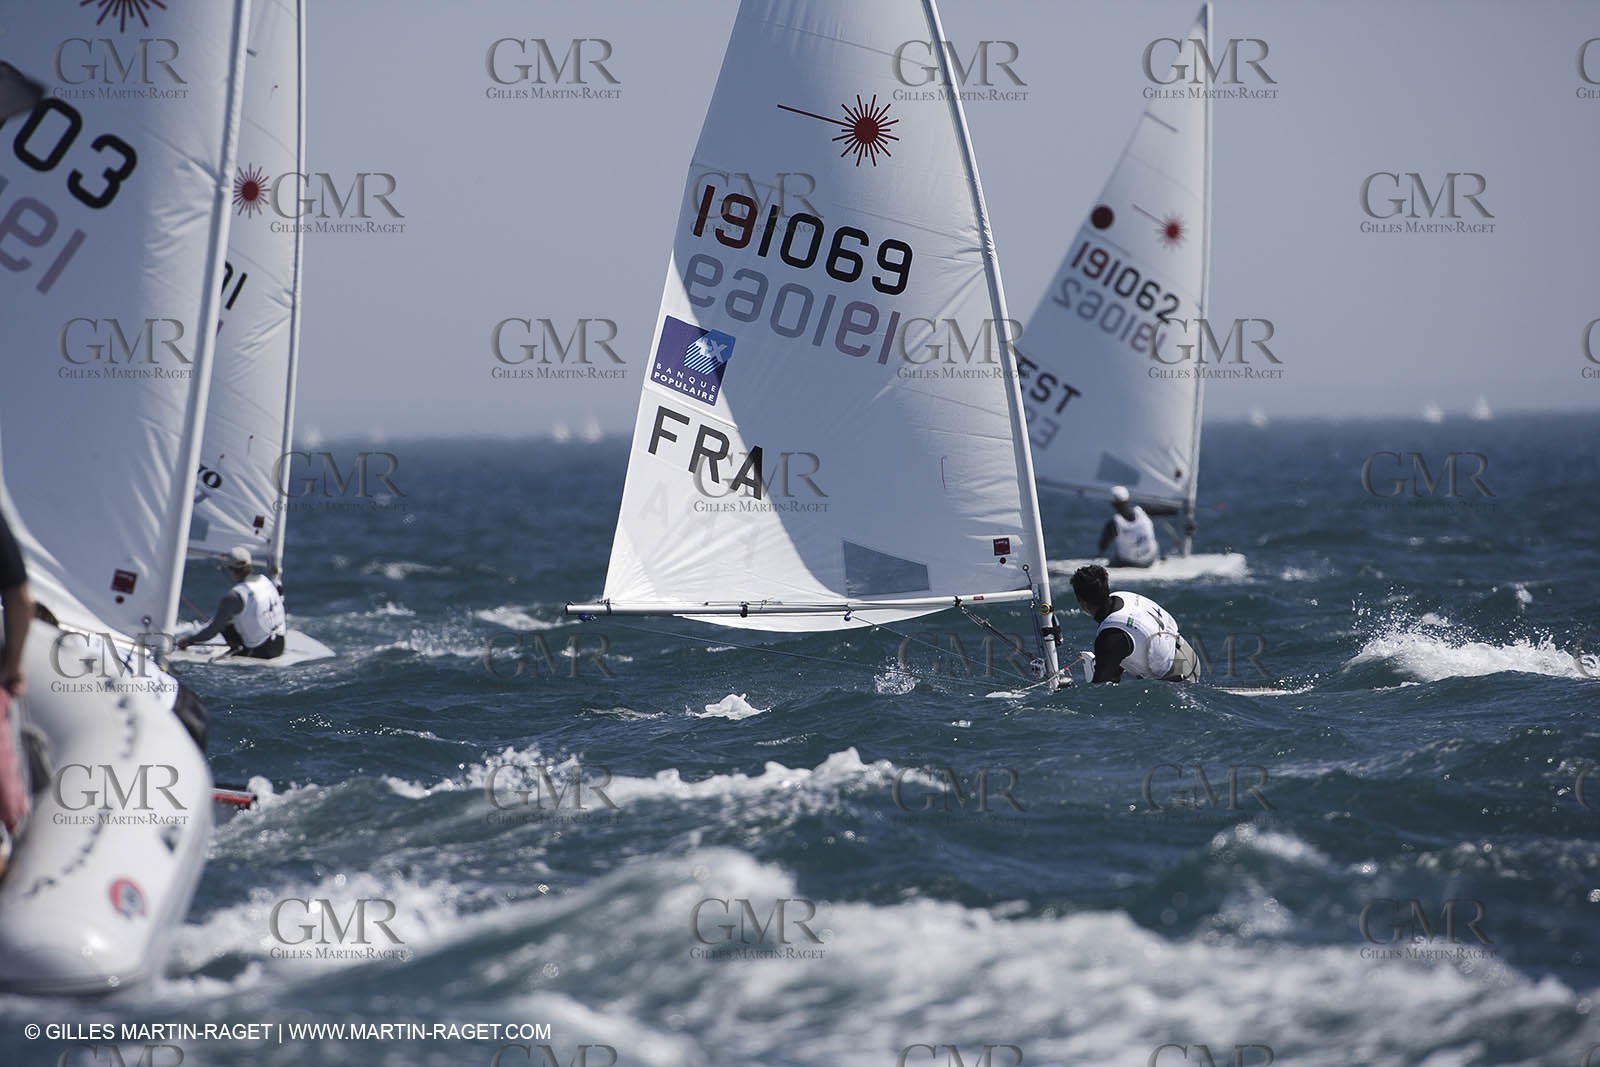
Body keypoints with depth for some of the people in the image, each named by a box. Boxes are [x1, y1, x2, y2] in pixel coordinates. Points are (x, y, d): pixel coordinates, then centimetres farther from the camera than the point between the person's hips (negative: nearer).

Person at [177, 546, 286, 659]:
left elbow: (213, 630, -14)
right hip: (279, 646, 6)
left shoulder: (235, 596, -17)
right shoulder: (265, 580, 2)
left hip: (261, 652, -6)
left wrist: (189, 641, 2)